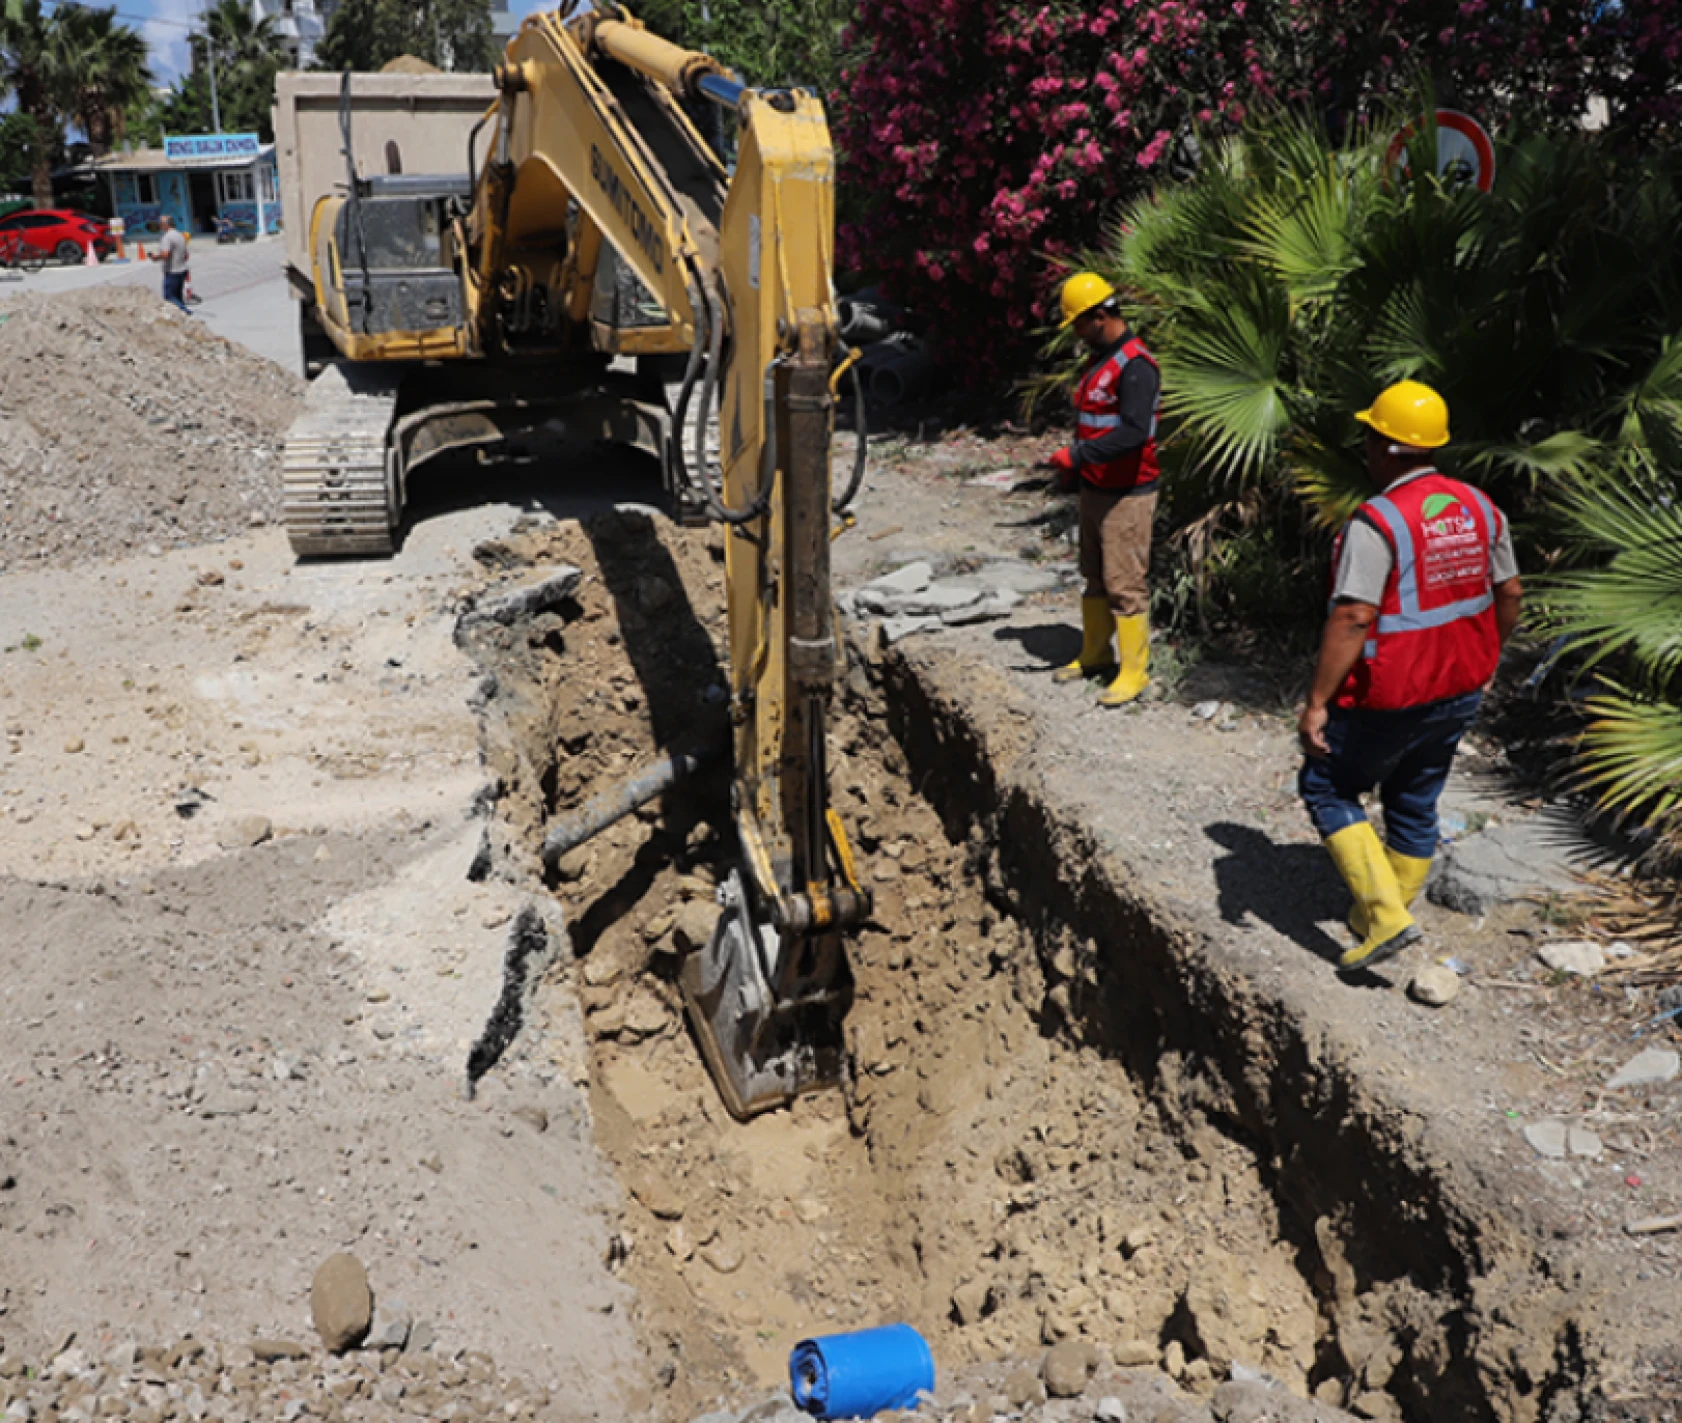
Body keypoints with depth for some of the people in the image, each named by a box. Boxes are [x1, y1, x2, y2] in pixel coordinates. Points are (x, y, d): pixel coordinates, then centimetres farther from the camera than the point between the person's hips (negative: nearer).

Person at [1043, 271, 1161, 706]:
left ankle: (1134, 671, 4)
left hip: (1127, 495, -10)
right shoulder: (1099, 359, 13)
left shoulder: (1134, 365, -19)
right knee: (1095, 578, 17)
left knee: (1125, 586, -5)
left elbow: (1134, 432, -29)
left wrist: (1078, 454, -30)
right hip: (1095, 489, 10)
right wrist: (1073, 468, 14)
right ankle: (1093, 654, 29)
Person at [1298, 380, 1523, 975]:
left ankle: (1386, 915, 1)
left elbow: (1351, 619, -25)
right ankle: (1381, 917, 34)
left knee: (1327, 787, 11)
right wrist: (1485, 661, 25)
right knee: (1415, 802, 20)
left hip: (1390, 698, -7)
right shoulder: (1479, 507, 2)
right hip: (1460, 692, 7)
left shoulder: (1376, 521, -21)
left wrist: (1317, 701, -21)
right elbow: (1509, 593, 11)